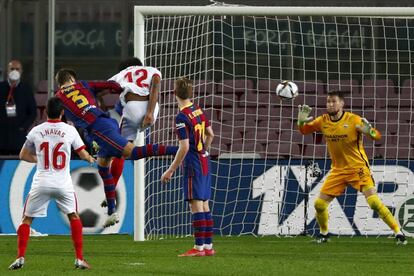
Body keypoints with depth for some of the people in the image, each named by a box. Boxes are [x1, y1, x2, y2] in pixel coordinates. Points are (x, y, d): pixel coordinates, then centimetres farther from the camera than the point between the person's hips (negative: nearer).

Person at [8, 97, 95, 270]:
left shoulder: (36, 131, 2)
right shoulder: (70, 130, -1)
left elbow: (23, 155, 14)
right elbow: (83, 155, 8)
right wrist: (91, 159, 31)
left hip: (41, 183, 0)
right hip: (63, 184, 0)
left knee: (26, 219, 12)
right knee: (74, 216, 19)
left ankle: (20, 257, -2)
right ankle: (79, 259, 13)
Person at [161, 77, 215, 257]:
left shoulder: (182, 118, -17)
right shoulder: (199, 111, 8)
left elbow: (184, 147, -19)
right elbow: (210, 134, 19)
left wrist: (171, 171, -14)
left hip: (193, 165, -8)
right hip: (205, 162, 8)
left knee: (196, 205, -8)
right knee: (204, 205, 11)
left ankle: (199, 247, -10)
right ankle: (208, 246, 13)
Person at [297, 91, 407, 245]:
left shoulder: (353, 120, -16)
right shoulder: (323, 121, -1)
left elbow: (377, 136, -17)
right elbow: (303, 131, 12)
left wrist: (368, 131, -41)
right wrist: (301, 120, -11)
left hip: (358, 168, -5)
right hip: (338, 170, 5)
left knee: (373, 201, -19)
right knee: (319, 204, 1)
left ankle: (398, 233, -11)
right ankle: (324, 234, 26)